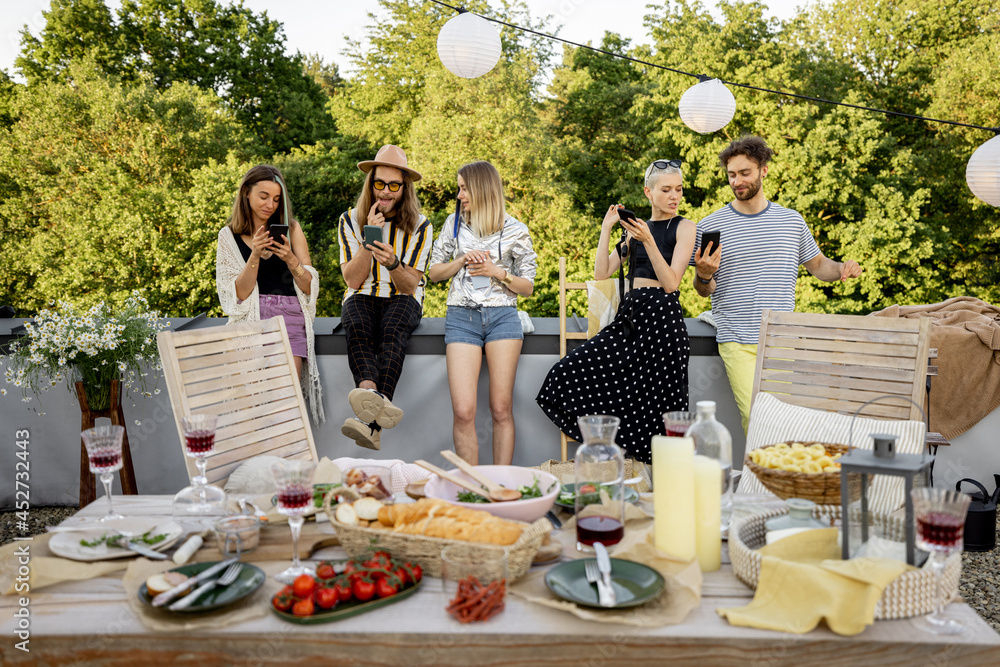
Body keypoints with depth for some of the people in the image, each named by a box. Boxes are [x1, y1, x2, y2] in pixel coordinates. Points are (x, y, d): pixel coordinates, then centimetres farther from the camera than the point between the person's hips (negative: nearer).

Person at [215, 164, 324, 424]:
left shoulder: (291, 229, 13)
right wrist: (254, 256, -12)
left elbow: (309, 287, 8)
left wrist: (291, 259, -10)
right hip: (251, 315, 0)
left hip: (290, 314, 0)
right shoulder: (229, 236, 12)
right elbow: (239, 294, 2)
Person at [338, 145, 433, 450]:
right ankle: (372, 394, -64)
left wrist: (393, 263, -25)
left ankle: (370, 421, -57)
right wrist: (368, 237, -14)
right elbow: (353, 280, -2)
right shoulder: (351, 220, 5)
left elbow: (410, 285, -3)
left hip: (402, 300, -1)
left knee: (393, 329, -37)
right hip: (362, 298, 1)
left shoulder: (420, 226, 2)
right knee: (357, 327, -36)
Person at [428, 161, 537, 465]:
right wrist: (462, 260, -1)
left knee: (501, 409, -2)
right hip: (461, 317, 1)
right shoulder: (454, 223, 13)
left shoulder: (515, 230, 6)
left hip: (502, 317, -1)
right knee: (463, 412, -9)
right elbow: (434, 272, 16)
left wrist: (499, 272, -7)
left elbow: (528, 287, 9)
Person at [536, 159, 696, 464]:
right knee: (571, 371, -4)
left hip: (662, 316, -6)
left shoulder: (684, 227, 0)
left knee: (655, 406, -4)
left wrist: (648, 241, -18)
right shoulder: (636, 227, 17)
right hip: (630, 314, 6)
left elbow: (671, 283, -11)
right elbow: (602, 273, 10)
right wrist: (606, 228, 5)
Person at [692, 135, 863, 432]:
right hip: (737, 342, -2)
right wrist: (703, 275, -17)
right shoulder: (710, 226, 3)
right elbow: (705, 290, 6)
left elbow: (817, 264, 21)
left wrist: (841, 268, -1)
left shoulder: (791, 220, 10)